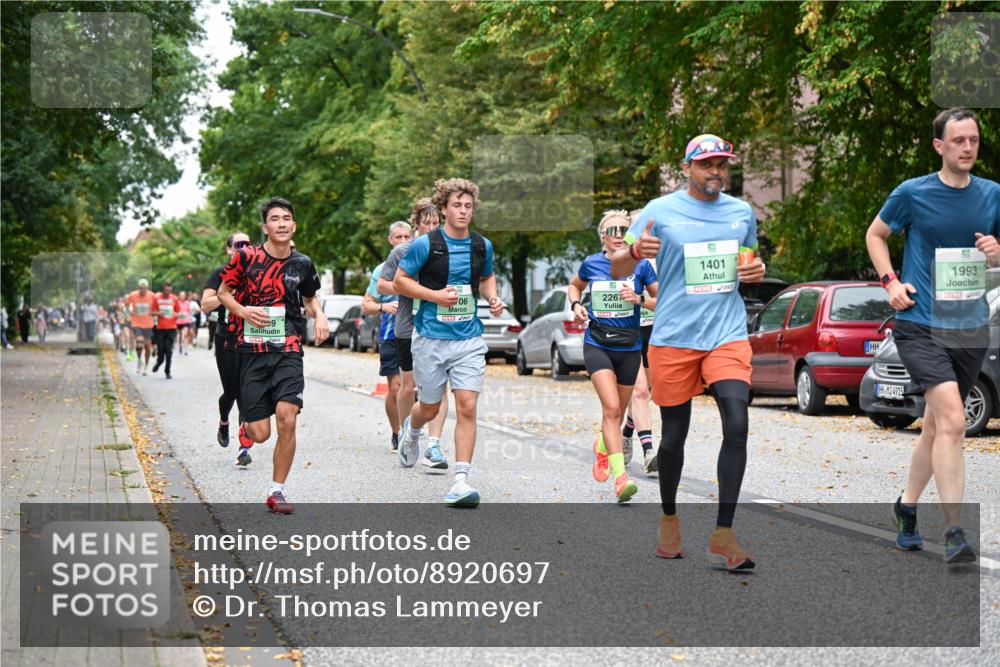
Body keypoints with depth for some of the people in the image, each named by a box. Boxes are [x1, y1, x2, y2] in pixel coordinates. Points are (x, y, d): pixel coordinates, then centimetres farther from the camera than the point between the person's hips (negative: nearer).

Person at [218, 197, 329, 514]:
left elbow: (310, 297, 23)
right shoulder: (246, 257, -3)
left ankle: (277, 491, 0)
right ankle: (245, 429, 40)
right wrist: (243, 311, -11)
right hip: (251, 350, -1)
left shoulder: (302, 264, 5)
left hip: (288, 350, 1)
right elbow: (223, 292, 8)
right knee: (261, 433, -1)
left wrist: (320, 316, 2)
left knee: (287, 419, -16)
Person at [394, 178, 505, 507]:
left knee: (467, 407, -10)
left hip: (469, 339, 2)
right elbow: (400, 279, -3)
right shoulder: (426, 244, -8)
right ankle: (411, 430, 49)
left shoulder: (482, 246, 5)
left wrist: (493, 298, 3)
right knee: (430, 408, 11)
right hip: (432, 338, -2)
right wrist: (435, 295, -15)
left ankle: (461, 481, -9)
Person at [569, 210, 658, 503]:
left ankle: (602, 447, 48)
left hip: (629, 347, 1)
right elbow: (575, 285, 22)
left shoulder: (640, 265, -3)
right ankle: (620, 477, -24)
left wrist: (640, 300, -17)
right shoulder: (591, 264, 1)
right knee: (611, 407, -18)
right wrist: (576, 305, 2)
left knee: (617, 411, 15)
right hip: (597, 344, -1)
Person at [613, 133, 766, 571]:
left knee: (737, 425, -16)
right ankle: (669, 518, 31)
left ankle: (723, 536, -11)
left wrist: (756, 272, 2)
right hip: (674, 337, -2)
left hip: (727, 334, 2)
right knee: (674, 435, 7)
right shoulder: (661, 211, 0)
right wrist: (636, 252, -22)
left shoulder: (742, 212, 11)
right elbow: (617, 270, 1)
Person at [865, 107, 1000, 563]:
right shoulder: (913, 193, -5)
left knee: (937, 424, 16)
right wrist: (890, 282, -3)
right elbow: (875, 235, 10)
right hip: (920, 325, -5)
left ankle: (907, 505, 37)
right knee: (952, 420, -20)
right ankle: (955, 532, -19)